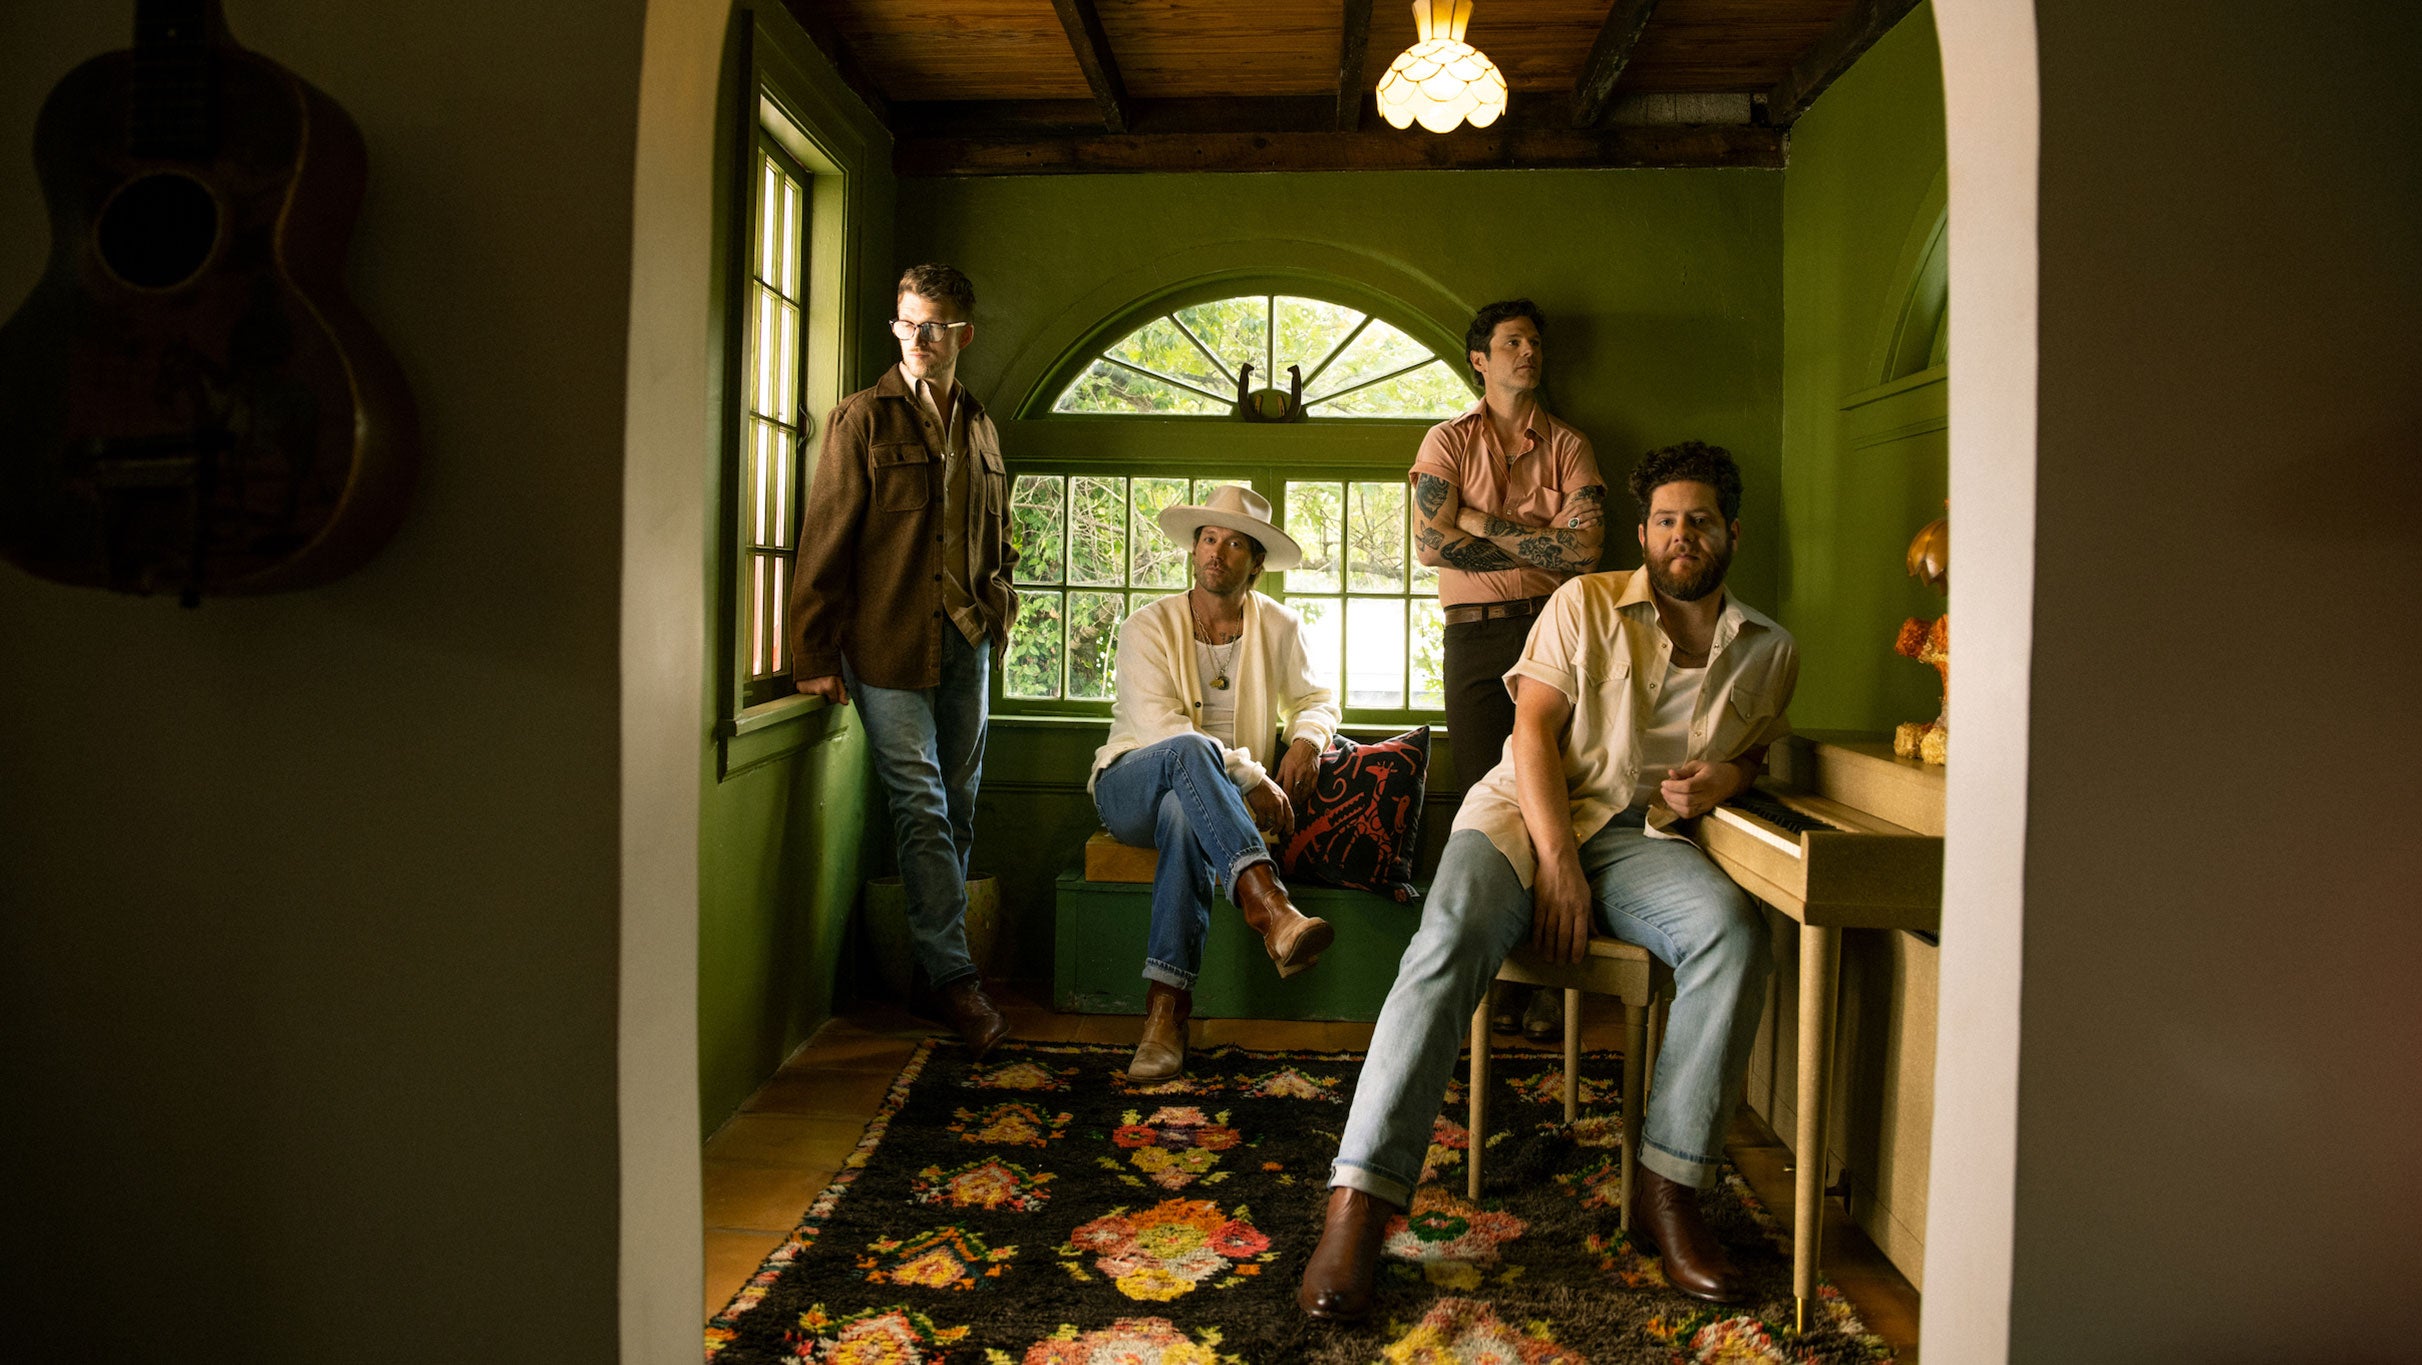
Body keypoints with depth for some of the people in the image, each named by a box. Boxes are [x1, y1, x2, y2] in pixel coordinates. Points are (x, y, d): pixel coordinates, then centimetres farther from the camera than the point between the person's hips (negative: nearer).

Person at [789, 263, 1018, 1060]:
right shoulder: (864, 419, -1)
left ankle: (935, 952, 21)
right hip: (888, 640, -5)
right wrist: (814, 655, -9)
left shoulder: (979, 429, 15)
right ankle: (953, 975, -1)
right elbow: (826, 538, -5)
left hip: (966, 640, 5)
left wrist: (996, 618, 9)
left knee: (958, 806, 9)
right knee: (922, 806, -6)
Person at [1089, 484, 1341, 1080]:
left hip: (1211, 800, 1)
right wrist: (1251, 779, -24)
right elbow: (1161, 728, -15)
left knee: (1184, 815, -39)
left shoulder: (1279, 628, 9)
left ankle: (1167, 1008, -42)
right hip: (1131, 788, -1)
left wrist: (1308, 737, -4)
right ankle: (1270, 908, -54)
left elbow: (1317, 698, 21)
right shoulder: (1148, 628, -3)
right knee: (1189, 750, -38)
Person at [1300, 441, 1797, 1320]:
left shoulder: (1768, 650, 15)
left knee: (1734, 933, -31)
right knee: (1449, 941, -32)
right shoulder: (1587, 604, 4)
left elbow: (1759, 747, 28)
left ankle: (1667, 1191, -20)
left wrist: (1728, 774, 0)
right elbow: (1533, 729, -4)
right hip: (1527, 813, -2)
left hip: (1643, 838, 3)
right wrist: (1557, 864, -16)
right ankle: (1357, 1209, -35)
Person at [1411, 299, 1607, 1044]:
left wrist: (1483, 521, -4)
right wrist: (1539, 550, -4)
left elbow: (1585, 546, -3)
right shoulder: (1448, 441, 11)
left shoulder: (1570, 447, 13)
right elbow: (1432, 543, -5)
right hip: (1476, 638, 0)